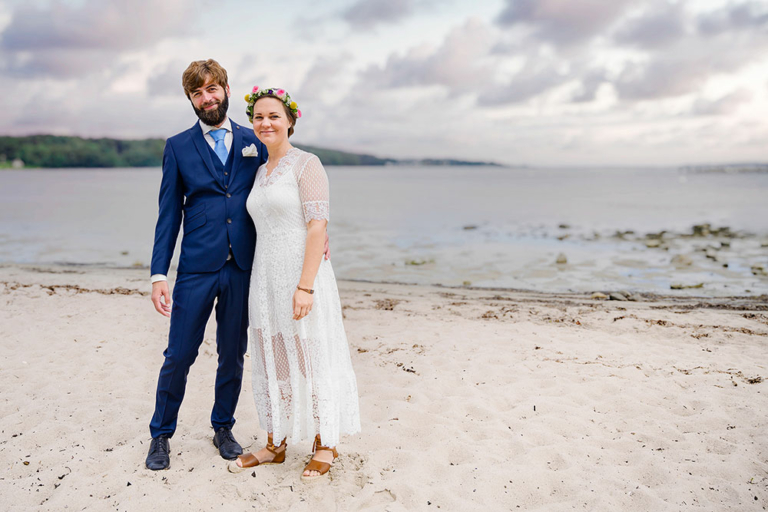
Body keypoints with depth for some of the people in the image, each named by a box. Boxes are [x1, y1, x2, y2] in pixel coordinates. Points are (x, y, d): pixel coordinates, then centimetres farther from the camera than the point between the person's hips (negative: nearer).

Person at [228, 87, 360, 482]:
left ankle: (325, 445, 19)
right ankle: (275, 444, 26)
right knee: (272, 361, 13)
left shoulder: (307, 164, -8)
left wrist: (305, 286, -21)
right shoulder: (261, 171, 15)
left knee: (310, 358, 2)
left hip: (301, 275, -7)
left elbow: (317, 228, -15)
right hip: (266, 279, 7)